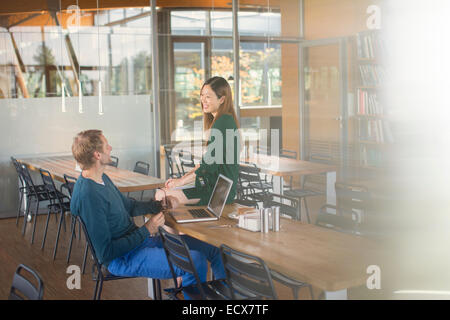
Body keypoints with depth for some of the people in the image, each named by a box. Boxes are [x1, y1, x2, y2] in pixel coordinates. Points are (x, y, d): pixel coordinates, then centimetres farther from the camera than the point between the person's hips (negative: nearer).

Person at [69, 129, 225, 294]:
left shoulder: (102, 178, 7)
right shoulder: (88, 195, -24)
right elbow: (105, 254, -23)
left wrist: (160, 204, 7)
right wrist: (146, 230, -19)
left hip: (138, 240, 10)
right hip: (123, 259, -10)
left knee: (212, 248, 6)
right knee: (196, 263, -26)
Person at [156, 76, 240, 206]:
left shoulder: (224, 122, -15)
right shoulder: (216, 121, 17)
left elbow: (211, 164, -18)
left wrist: (181, 181, -11)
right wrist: (182, 178, 10)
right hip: (213, 186, 10)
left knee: (162, 195, -14)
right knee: (161, 193, 4)